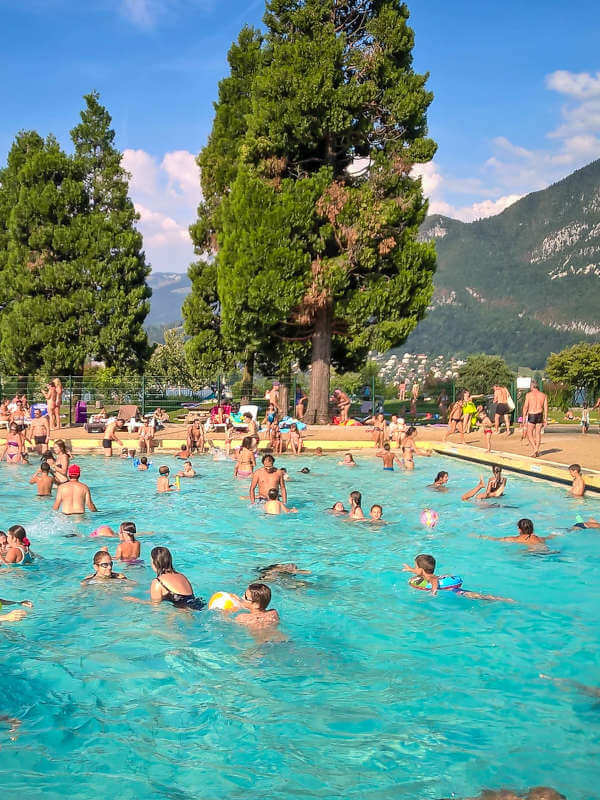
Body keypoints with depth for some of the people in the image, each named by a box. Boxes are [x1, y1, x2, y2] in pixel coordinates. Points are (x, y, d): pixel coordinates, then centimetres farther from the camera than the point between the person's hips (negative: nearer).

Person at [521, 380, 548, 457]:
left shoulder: (528, 395, -6)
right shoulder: (543, 395, 5)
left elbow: (525, 407, -8)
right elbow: (546, 408, 4)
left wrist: (524, 418, -2)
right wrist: (545, 419, 9)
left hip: (531, 416, -4)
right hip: (540, 415, 4)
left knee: (529, 434, 5)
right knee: (538, 433, 12)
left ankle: (534, 449, -12)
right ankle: (537, 451, 15)